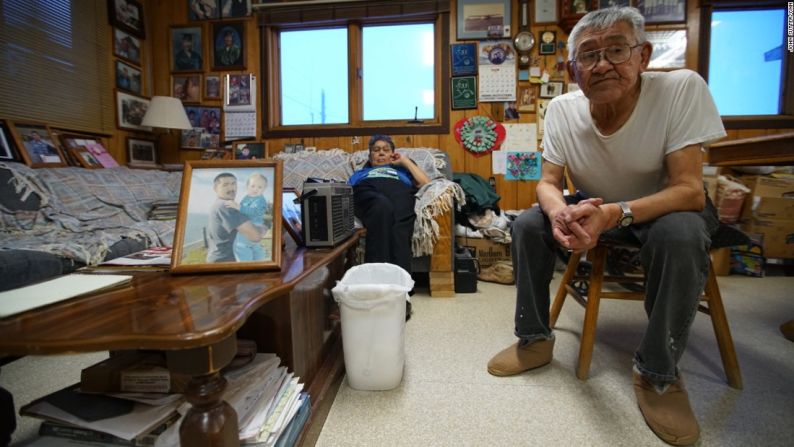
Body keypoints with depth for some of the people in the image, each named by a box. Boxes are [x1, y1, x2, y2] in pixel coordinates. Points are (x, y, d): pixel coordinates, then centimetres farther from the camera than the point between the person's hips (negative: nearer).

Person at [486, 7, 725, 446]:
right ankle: (535, 339, 0)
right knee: (527, 225, -16)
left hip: (666, 208, -2)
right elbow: (548, 182, -13)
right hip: (597, 208, 3)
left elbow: (690, 191, -27)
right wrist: (560, 212, -38)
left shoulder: (682, 88, -25)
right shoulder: (562, 109, -15)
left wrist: (616, 213, -46)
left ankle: (658, 373, -12)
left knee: (681, 236, -34)